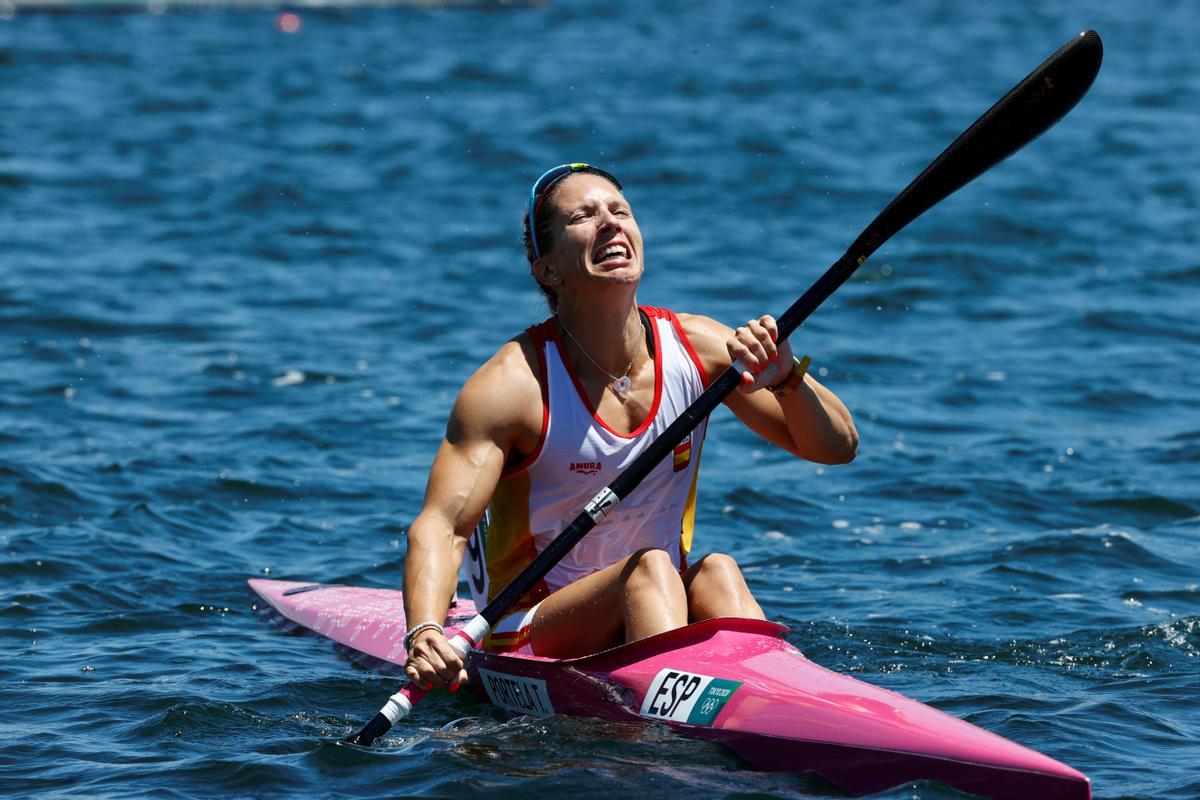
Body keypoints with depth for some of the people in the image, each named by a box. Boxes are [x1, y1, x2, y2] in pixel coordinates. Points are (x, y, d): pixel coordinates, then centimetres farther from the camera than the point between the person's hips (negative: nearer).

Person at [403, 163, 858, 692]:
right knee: (649, 569, -30)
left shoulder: (697, 347, 0)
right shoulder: (512, 383, -12)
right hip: (533, 631, -4)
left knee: (716, 573, -26)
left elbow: (836, 446, 1)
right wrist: (425, 635, -39)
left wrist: (786, 377, -20)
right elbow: (442, 526, -20)